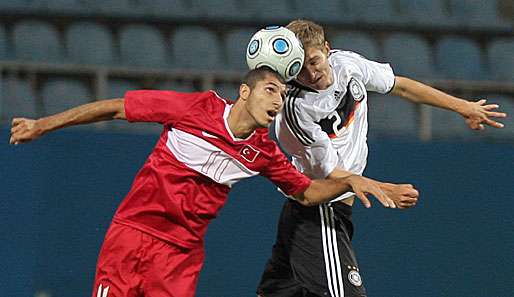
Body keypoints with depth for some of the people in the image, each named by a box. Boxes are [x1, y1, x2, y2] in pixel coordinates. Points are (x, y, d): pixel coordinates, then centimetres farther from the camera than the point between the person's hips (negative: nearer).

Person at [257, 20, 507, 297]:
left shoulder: (347, 63, -2)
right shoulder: (295, 110, -23)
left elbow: (401, 86, 14)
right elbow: (330, 173, -19)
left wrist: (463, 107, 19)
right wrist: (385, 191, -32)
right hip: (319, 212, -7)